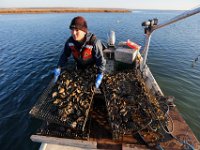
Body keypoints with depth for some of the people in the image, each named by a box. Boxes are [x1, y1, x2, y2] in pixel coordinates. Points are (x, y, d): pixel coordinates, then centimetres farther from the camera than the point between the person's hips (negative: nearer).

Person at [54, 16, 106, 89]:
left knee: (94, 86, 19)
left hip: (92, 67, -3)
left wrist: (100, 75, -34)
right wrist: (58, 68, -16)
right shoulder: (70, 41, -22)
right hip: (79, 67, 4)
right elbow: (65, 55, -7)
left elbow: (100, 58, -29)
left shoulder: (94, 42, -36)